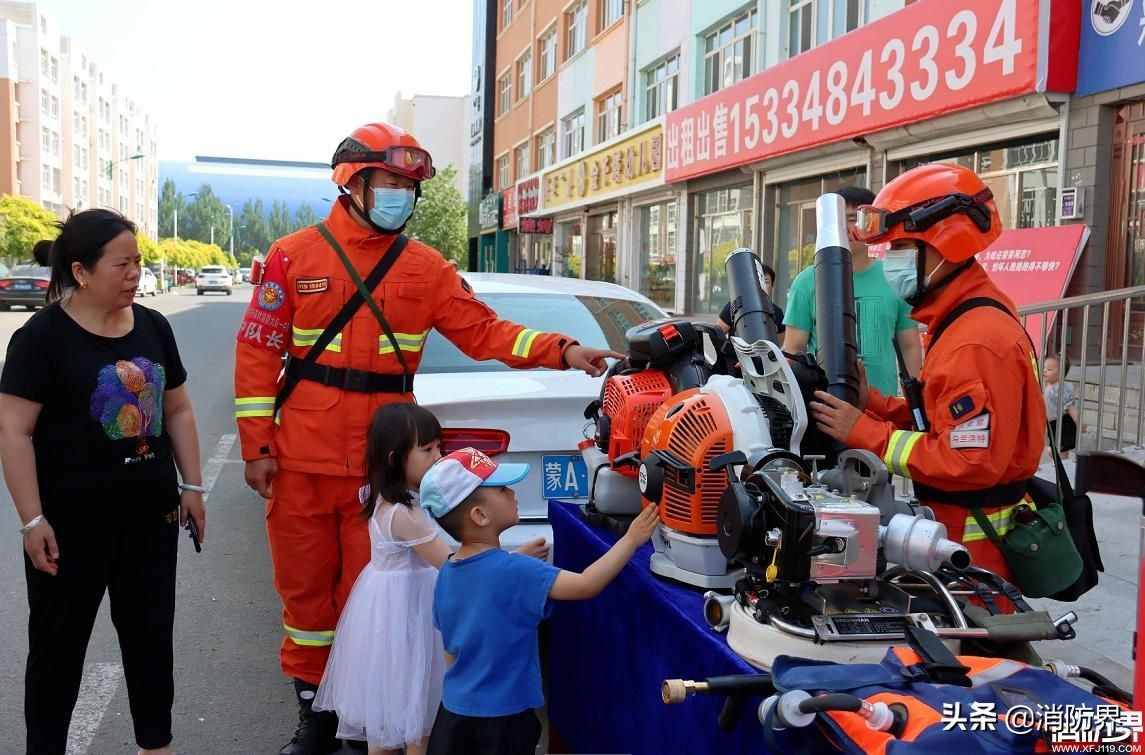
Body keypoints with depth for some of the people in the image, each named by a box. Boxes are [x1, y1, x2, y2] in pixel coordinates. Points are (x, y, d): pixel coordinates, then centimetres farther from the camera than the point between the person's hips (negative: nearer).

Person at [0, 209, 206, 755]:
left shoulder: (153, 327, 5)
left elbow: (177, 410, 12)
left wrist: (191, 486, 9)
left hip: (151, 515, 5)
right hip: (72, 522, -5)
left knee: (151, 632, 15)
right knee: (59, 644, 9)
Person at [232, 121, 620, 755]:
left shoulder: (426, 268, 4)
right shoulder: (292, 256, 1)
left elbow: (483, 332, -1)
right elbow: (258, 351, 0)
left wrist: (561, 351, -14)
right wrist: (257, 445, -4)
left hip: (383, 462, 1)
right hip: (302, 462, 0)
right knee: (306, 585, 11)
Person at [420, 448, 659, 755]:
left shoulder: (447, 574, 0)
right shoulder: (512, 571, -23)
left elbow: (451, 651, 9)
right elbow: (586, 585, -28)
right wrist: (631, 539, -18)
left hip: (454, 711, 7)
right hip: (499, 721, -7)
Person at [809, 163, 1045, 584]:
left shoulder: (977, 341, -23)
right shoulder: (958, 320, 10)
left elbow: (972, 462, -28)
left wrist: (865, 433, -22)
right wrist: (871, 402, -2)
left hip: (972, 544, -10)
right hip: (952, 525, 10)